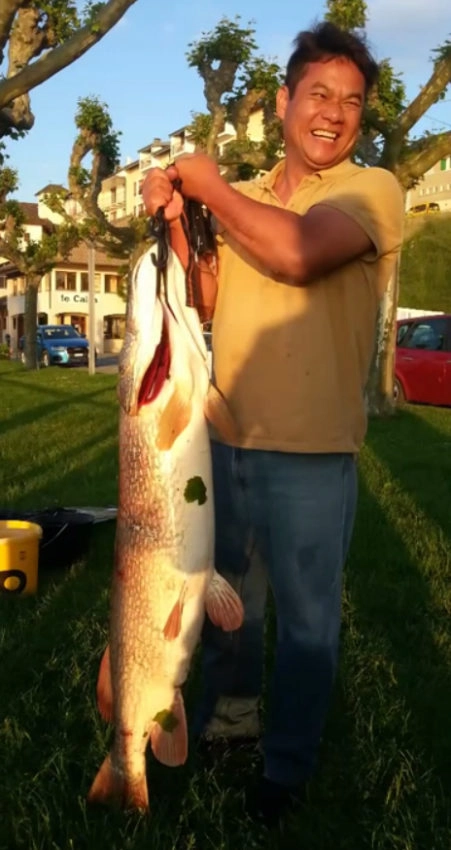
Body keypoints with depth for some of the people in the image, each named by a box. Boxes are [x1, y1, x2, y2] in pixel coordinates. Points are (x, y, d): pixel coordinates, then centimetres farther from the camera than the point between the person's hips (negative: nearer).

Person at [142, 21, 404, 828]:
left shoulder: (372, 189, -8)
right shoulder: (244, 200, 10)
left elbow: (298, 252, -27)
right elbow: (203, 302, 7)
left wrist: (207, 186, -15)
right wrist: (173, 218, -7)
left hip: (309, 453, -5)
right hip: (225, 437, 6)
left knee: (305, 616, 8)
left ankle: (287, 766, 30)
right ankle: (231, 710, 46)